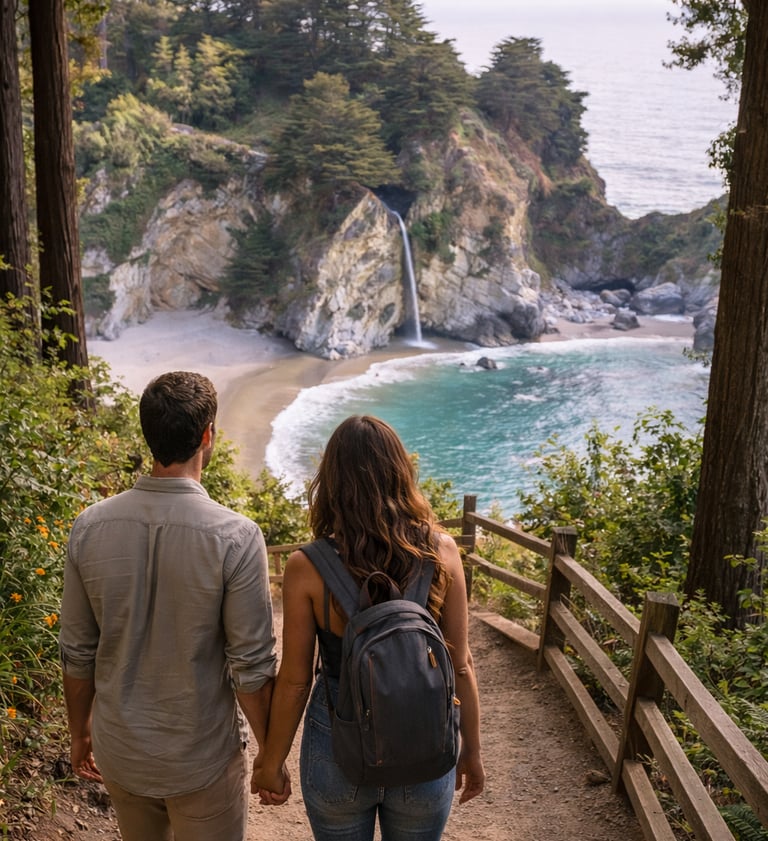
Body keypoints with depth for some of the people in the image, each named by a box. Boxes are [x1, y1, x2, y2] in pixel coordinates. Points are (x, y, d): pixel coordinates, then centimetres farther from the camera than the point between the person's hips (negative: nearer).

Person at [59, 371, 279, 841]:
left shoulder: (91, 527, -11)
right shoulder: (235, 538, -22)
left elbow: (77, 654, -1)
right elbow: (251, 668, -17)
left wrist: (80, 734, 14)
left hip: (119, 754, 4)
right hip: (202, 764, -4)